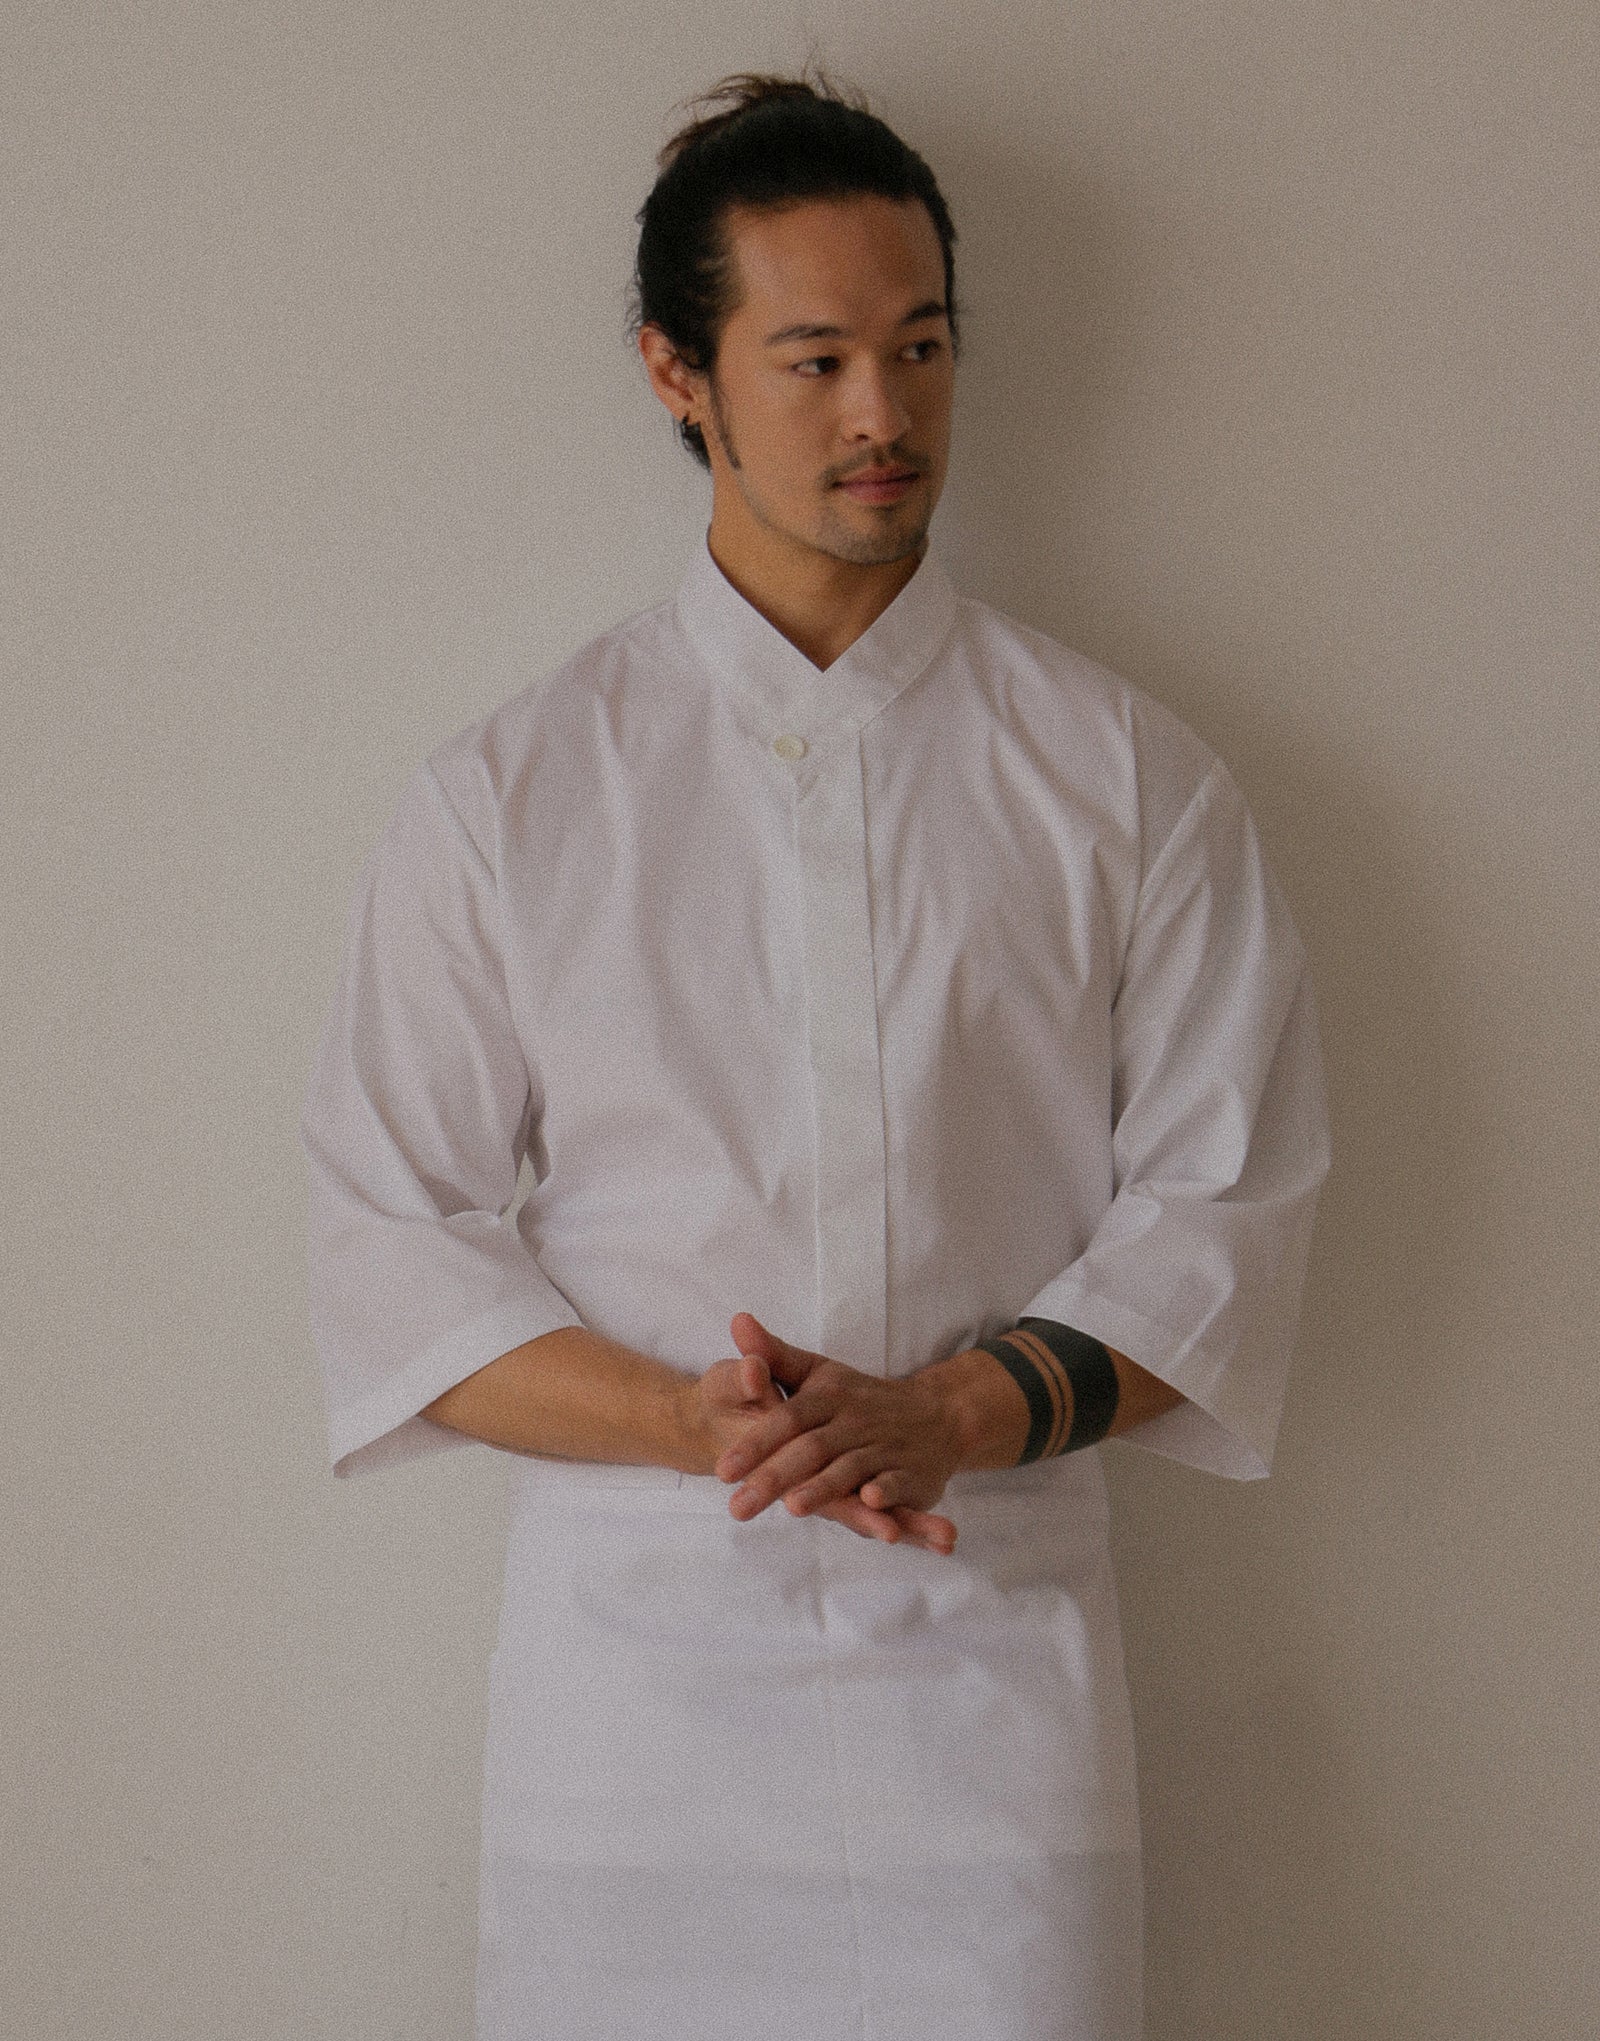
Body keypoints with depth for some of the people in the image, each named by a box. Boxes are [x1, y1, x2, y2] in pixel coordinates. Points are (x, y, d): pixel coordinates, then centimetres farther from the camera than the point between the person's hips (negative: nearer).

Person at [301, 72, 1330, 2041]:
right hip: (627, 1675, 0)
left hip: (996, 1672, 0)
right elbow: (395, 1251, 1)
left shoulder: (1123, 776, 5)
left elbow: (1222, 1198, 2)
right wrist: (700, 1424, -15)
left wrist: (949, 1416, -14)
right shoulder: (506, 792, 4)